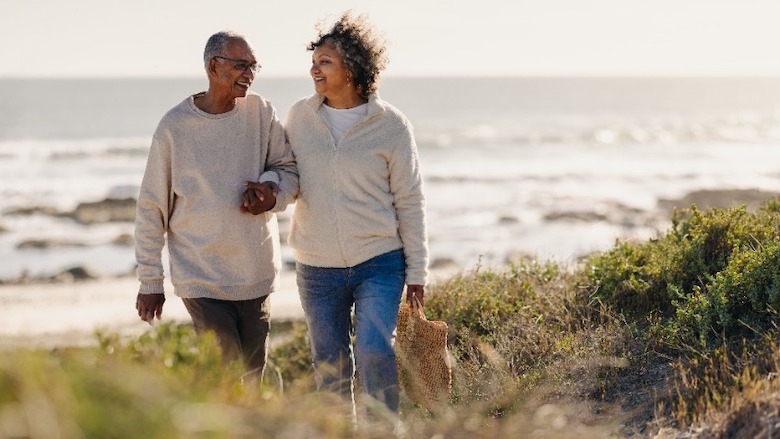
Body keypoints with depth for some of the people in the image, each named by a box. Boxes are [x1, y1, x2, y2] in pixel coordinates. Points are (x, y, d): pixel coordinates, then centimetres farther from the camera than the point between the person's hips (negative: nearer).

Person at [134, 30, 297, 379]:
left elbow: (288, 169, 7)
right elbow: (151, 208, -1)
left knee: (253, 378, 11)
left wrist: (270, 186, -18)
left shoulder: (260, 112, 0)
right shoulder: (175, 126, -7)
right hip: (201, 280, -3)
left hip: (257, 277, 4)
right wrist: (149, 281, 1)